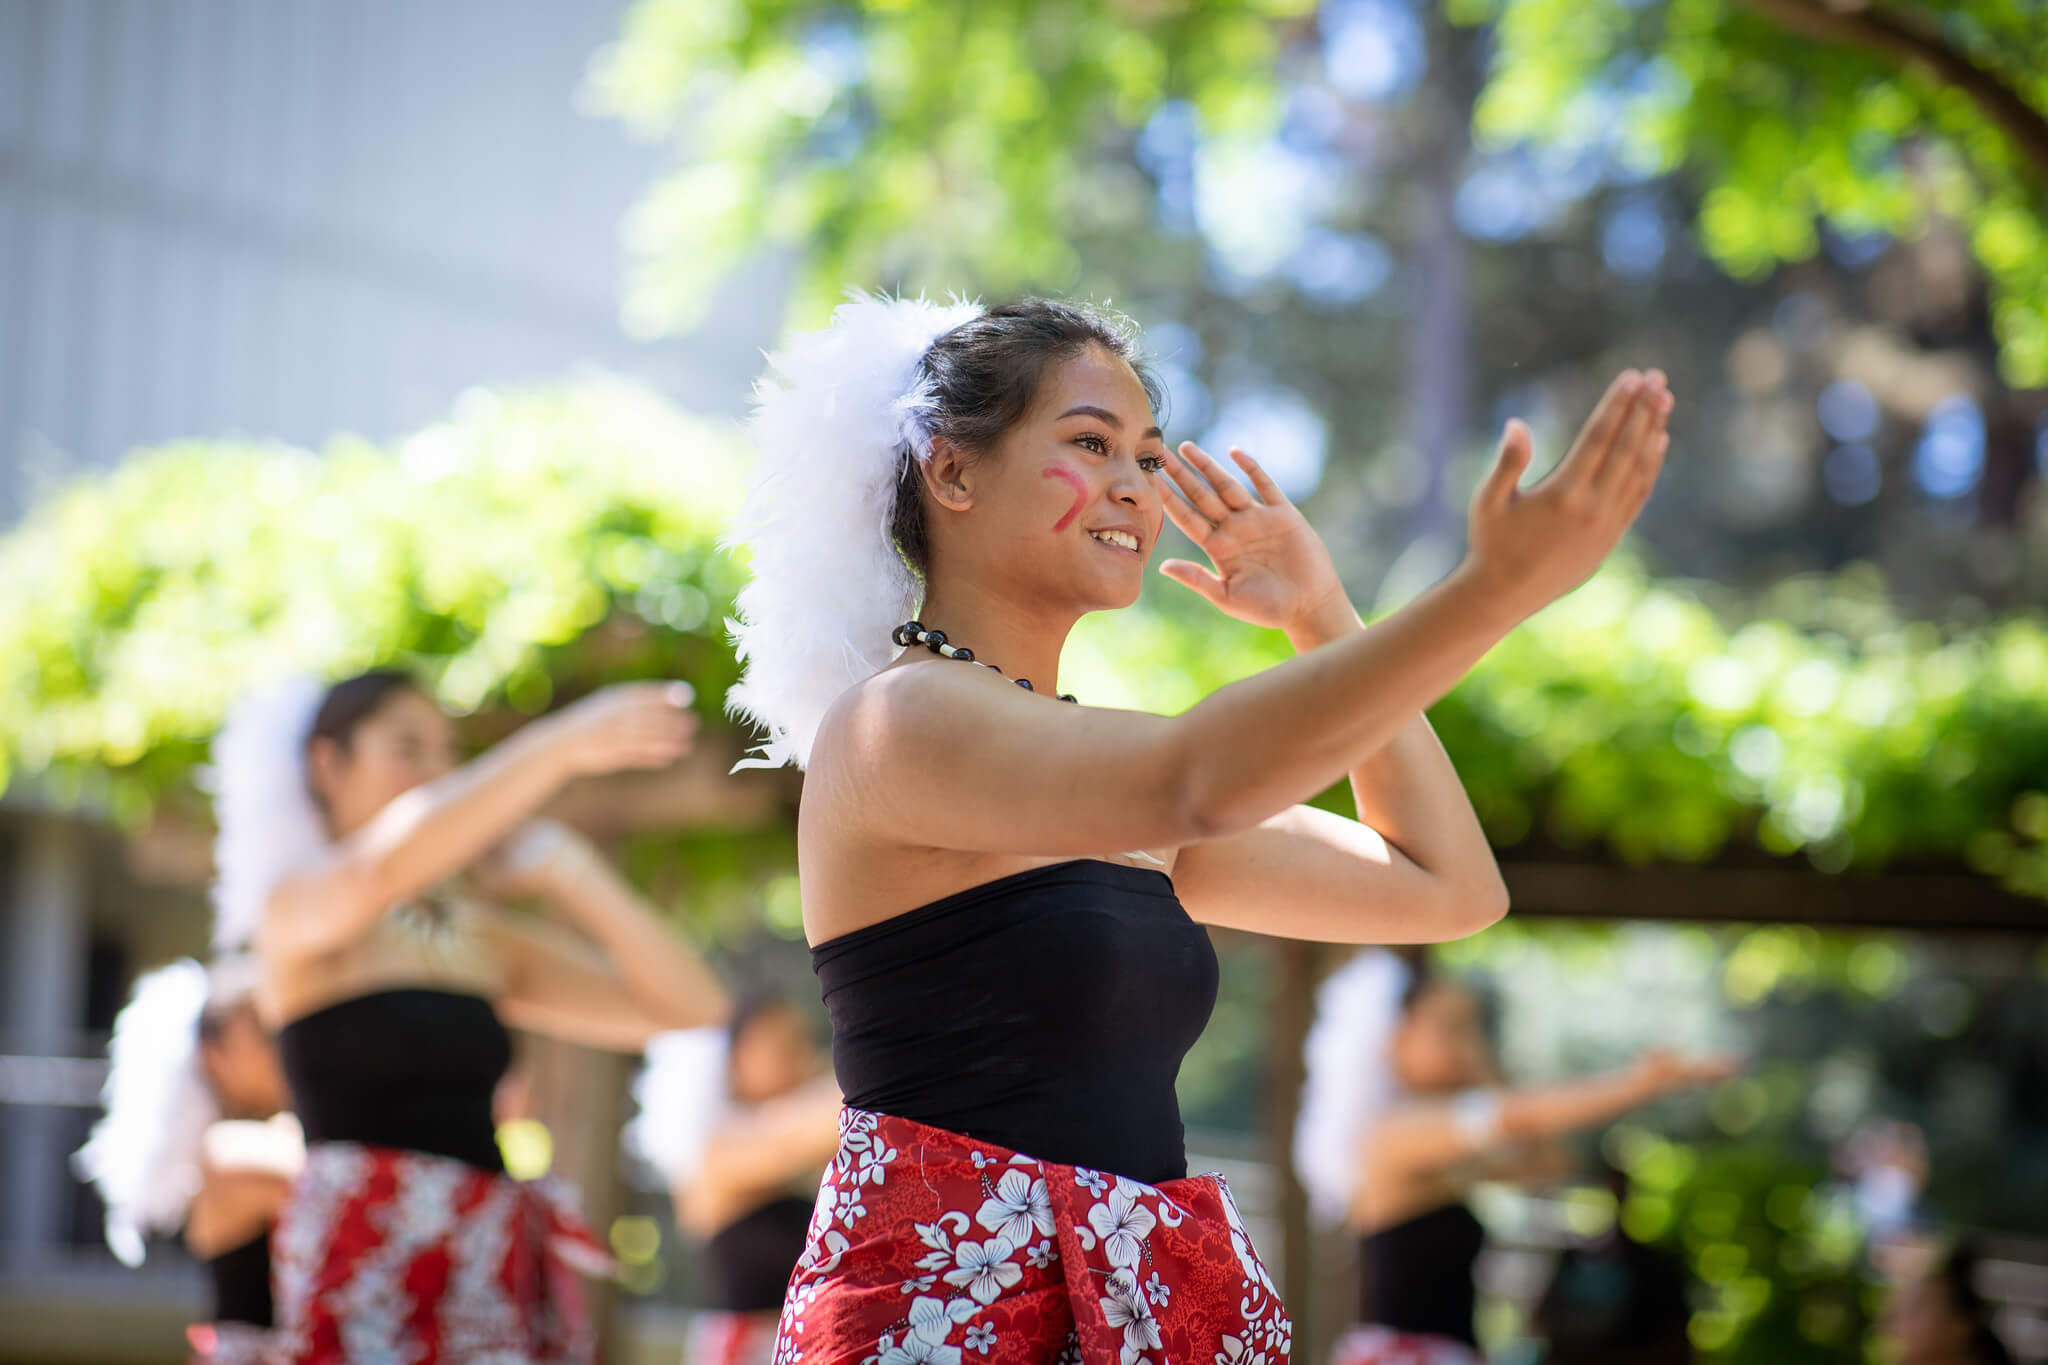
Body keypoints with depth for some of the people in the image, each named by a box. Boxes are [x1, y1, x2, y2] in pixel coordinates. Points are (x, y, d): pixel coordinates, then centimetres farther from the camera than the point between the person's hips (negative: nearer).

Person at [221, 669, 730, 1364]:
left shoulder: (483, 937, 19)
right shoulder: (293, 907, 2)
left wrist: (569, 872, 7)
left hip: (497, 1268, 6)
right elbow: (384, 866, -22)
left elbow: (687, 1005, 13)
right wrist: (562, 744, -23)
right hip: (368, 1266, -5)